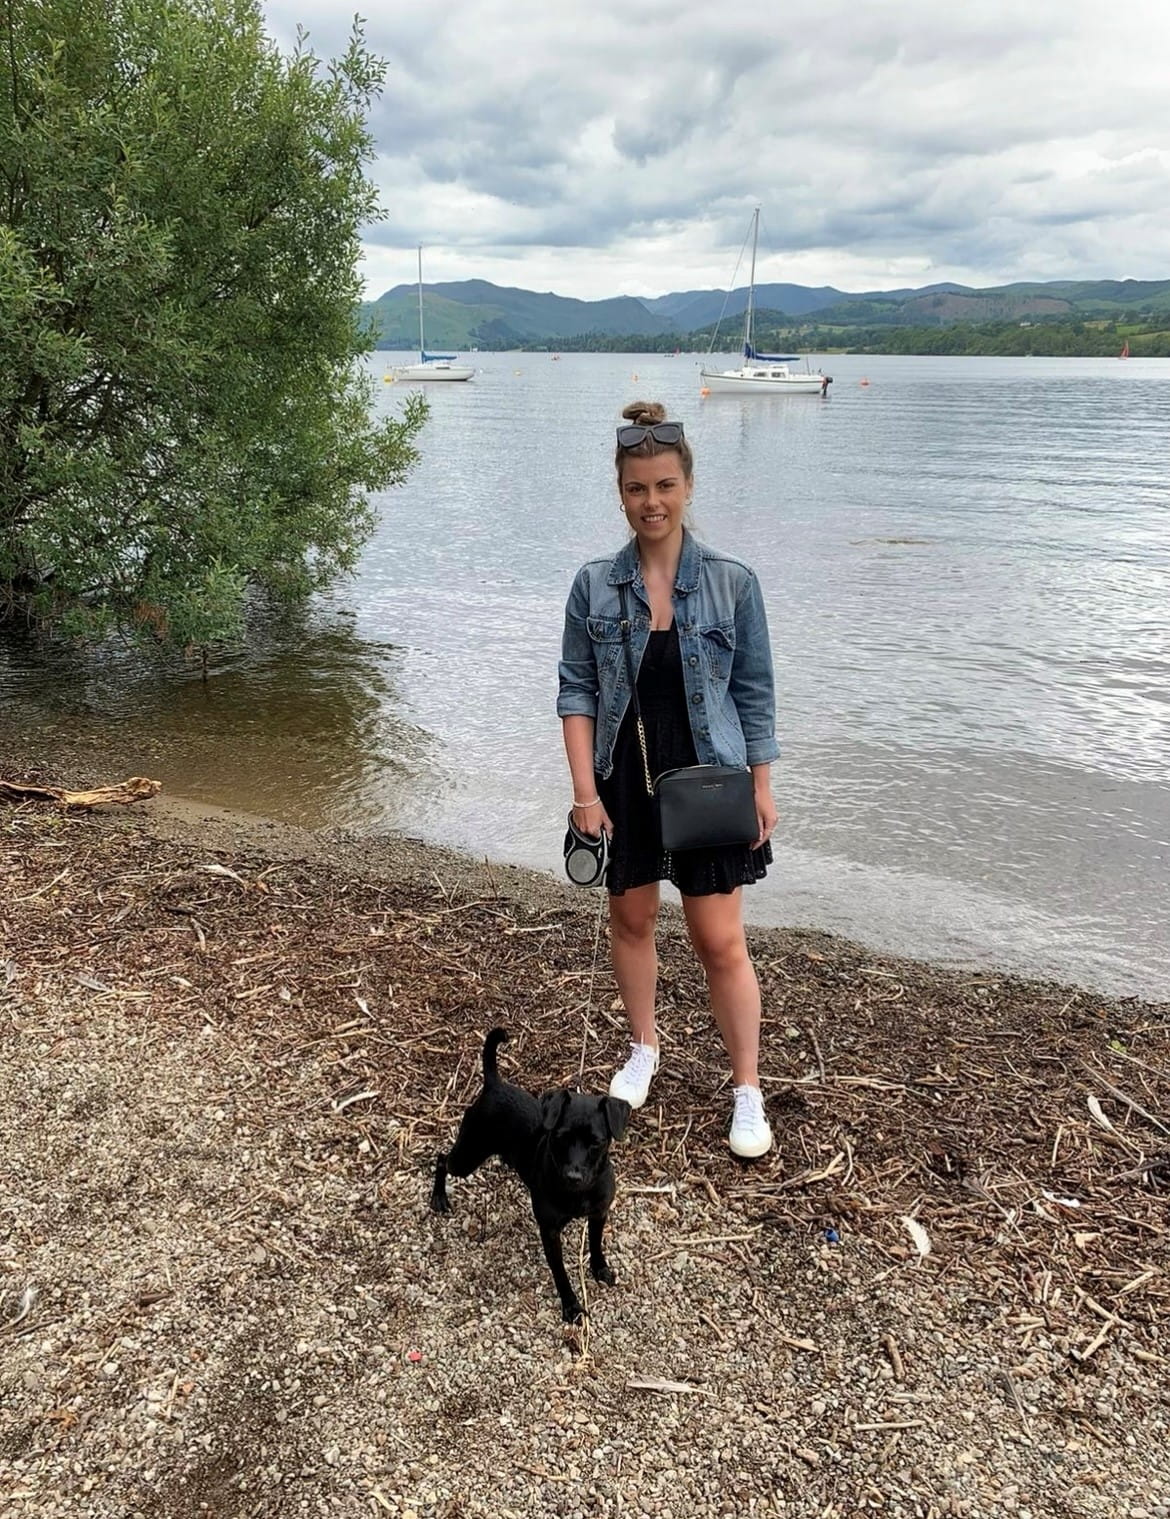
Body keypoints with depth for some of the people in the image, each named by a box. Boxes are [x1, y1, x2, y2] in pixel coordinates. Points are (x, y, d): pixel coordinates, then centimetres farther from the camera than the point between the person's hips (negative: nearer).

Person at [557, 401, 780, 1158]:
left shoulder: (732, 581, -7)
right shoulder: (595, 585, -4)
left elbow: (755, 693, -1)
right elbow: (577, 690, -1)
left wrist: (763, 787, -3)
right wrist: (585, 790, -8)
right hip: (625, 780, 2)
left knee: (720, 940, 1)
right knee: (631, 919, 17)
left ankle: (749, 1093, 16)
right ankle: (644, 1049, 40)